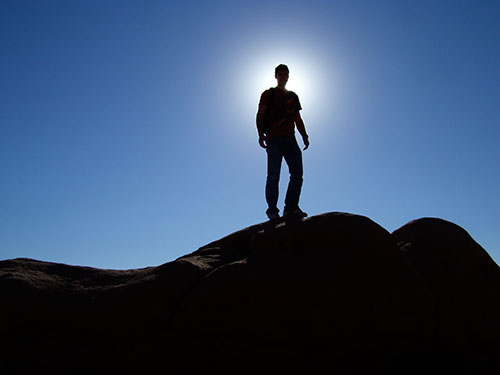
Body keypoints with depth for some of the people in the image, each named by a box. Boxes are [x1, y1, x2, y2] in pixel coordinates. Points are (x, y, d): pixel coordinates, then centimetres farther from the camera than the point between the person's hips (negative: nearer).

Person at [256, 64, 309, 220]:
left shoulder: (293, 96, 23)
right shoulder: (268, 94, 10)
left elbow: (298, 119, 23)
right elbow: (260, 115, 2)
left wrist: (304, 136, 10)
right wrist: (261, 134, -13)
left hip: (290, 138, 5)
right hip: (274, 138, -5)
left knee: (297, 173, -4)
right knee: (273, 176, -8)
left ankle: (291, 207, 2)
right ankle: (272, 210, -3)